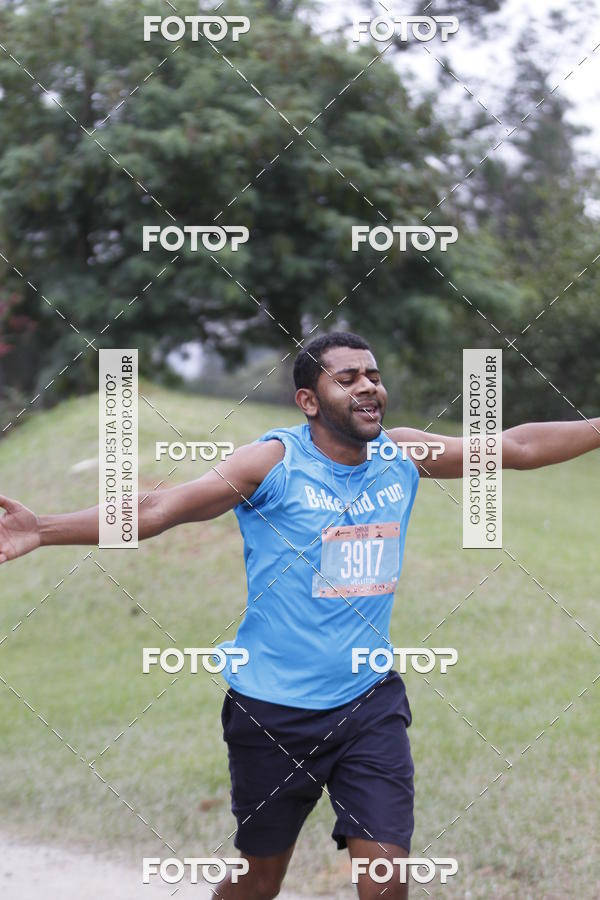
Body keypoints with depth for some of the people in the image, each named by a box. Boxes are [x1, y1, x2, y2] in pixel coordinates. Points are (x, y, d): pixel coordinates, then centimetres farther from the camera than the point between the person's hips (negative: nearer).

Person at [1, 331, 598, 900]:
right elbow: (158, 510, -19)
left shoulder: (402, 455, 2)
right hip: (274, 708, -3)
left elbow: (518, 446, 11)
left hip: (370, 705, 3)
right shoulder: (275, 461, -12)